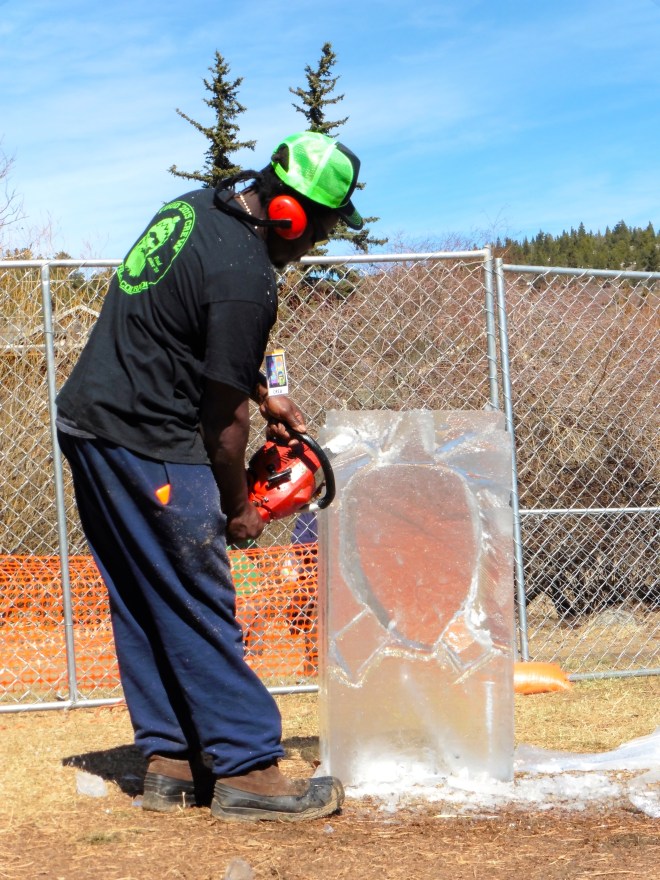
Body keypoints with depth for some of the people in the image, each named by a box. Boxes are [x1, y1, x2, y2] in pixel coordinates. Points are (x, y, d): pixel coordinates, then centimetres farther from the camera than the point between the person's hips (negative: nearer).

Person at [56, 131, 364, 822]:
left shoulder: (194, 209, 9)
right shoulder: (245, 277, -20)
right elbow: (224, 414, -12)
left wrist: (262, 396, 21)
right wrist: (238, 507, 1)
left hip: (85, 422, 10)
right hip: (149, 444, -10)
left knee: (141, 608, 13)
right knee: (198, 611, -5)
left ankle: (170, 763, 18)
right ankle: (246, 773, -1)